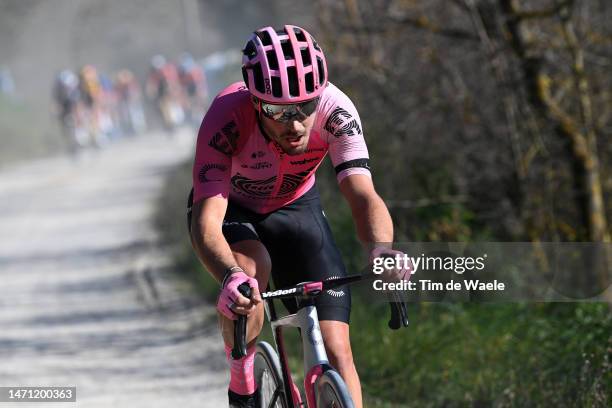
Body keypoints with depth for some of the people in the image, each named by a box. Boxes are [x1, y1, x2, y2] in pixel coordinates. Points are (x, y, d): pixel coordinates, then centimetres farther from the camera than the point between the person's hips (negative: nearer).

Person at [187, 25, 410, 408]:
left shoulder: (335, 110, -32)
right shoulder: (227, 118, -37)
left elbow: (364, 197, -38)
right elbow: (206, 225, -44)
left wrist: (381, 248, -60)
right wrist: (231, 277, -64)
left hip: (295, 206, 2)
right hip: (229, 207, -2)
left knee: (336, 350, -11)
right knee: (252, 269, -35)